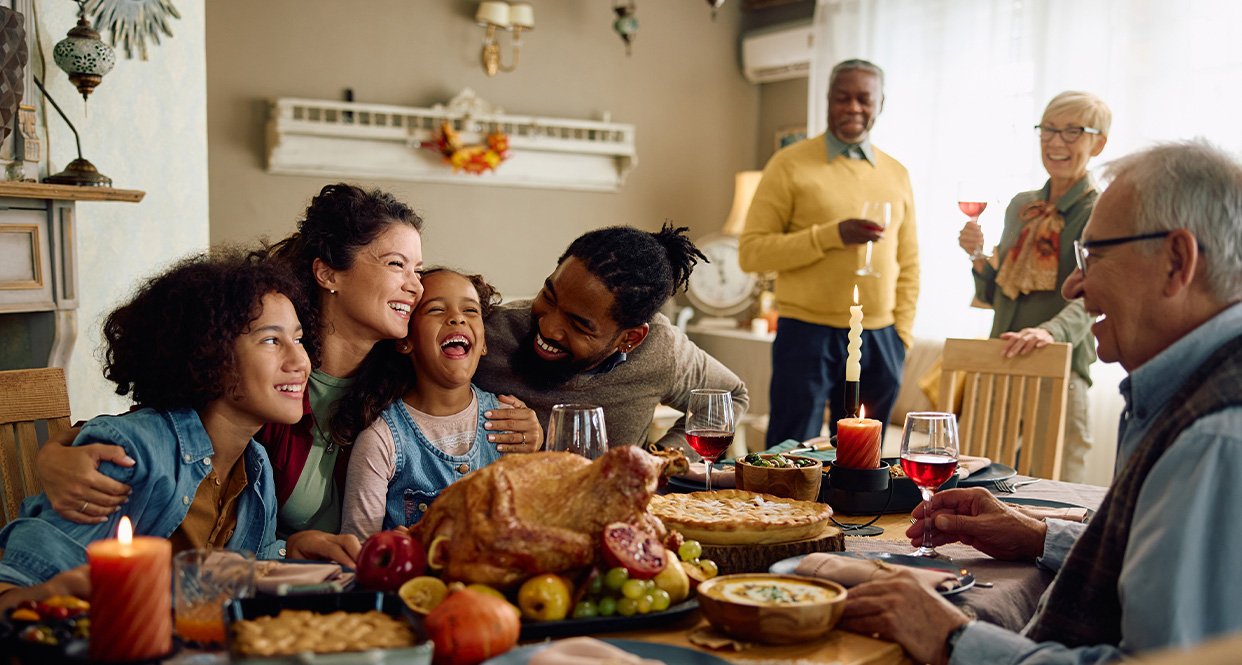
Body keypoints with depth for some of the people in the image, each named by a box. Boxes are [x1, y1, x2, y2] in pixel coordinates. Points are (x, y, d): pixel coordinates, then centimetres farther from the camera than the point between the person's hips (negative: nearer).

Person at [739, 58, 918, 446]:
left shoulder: (896, 174, 12)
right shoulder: (791, 164, -2)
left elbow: (908, 264, 17)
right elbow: (751, 251, -9)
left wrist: (902, 332, 6)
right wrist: (832, 235, -18)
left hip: (880, 339, 4)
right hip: (808, 334, -4)